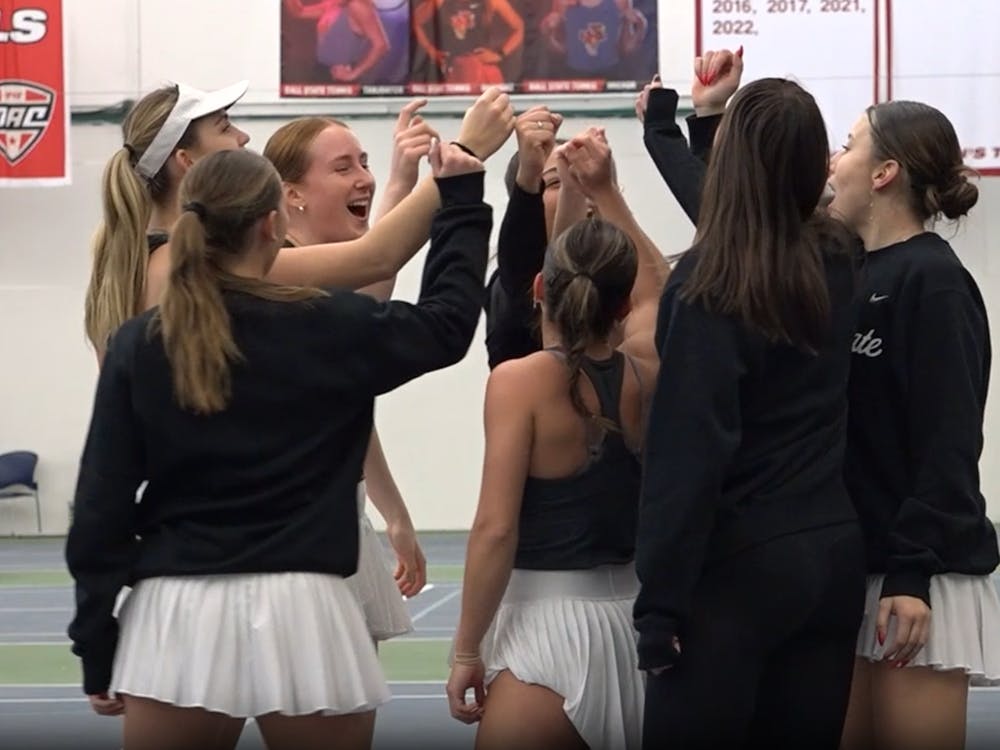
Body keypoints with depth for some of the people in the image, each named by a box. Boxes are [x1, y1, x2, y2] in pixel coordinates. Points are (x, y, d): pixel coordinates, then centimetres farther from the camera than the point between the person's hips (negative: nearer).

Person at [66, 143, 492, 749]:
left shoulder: (139, 346, 1)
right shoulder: (328, 329, -2)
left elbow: (101, 505, 1)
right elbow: (448, 322, 16)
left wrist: (96, 647, 7)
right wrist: (461, 200, 27)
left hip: (179, 616, 1)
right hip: (298, 612, -1)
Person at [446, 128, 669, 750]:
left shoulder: (520, 381, -11)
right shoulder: (643, 374, 4)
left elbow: (496, 528, -15)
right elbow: (656, 286, 27)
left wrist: (467, 652, -9)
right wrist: (606, 193, 27)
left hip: (549, 626, -6)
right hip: (632, 616, 6)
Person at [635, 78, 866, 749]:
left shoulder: (708, 285, -15)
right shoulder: (839, 262, 4)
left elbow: (689, 451, -18)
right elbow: (758, 222, 28)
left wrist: (660, 601, -14)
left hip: (741, 561, -7)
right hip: (835, 550, 7)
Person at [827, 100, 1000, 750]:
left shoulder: (935, 282, -11)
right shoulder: (849, 271, 11)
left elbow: (947, 443, -16)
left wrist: (912, 573, -21)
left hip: (919, 573, -8)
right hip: (848, 562, 8)